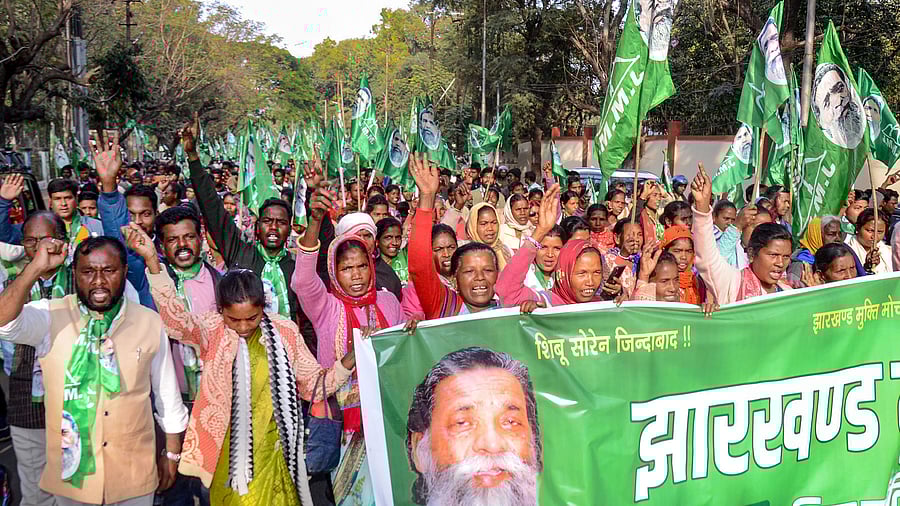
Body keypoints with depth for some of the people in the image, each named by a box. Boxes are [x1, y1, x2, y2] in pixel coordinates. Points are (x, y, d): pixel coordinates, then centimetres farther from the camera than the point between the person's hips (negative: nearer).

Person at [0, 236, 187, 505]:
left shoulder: (150, 323, -3)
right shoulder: (51, 317, -6)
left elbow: (168, 397, 5)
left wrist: (172, 455, 10)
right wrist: (36, 268, -33)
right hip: (70, 472, 0)